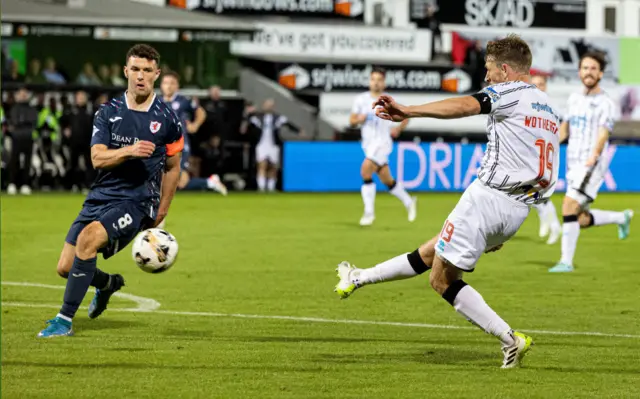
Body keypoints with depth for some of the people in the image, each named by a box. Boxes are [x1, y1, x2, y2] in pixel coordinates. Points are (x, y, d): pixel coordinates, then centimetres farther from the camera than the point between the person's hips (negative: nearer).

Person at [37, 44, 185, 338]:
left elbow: (172, 167, 15)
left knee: (89, 238, -31)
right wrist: (129, 150, -26)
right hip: (101, 196, 4)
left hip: (136, 202, -4)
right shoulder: (108, 112, 5)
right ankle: (109, 283, 37)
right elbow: (97, 157, -8)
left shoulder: (167, 119, 2)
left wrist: (161, 212, 16)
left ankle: (65, 321, -24)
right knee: (65, 267, 0)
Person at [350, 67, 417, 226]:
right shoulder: (361, 99, 6)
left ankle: (369, 212, -22)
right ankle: (409, 202, 34)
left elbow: (405, 116, 8)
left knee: (365, 170, -25)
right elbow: (351, 121, 9)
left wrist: (397, 129, -5)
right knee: (387, 180, 12)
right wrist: (359, 119, -11)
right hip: (368, 144, 5)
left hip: (382, 142, -5)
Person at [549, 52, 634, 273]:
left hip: (592, 166, -7)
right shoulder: (574, 99, 15)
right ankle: (622, 218, 36)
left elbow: (604, 133, -18)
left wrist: (594, 155, -36)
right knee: (582, 220, 10)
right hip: (573, 164, 7)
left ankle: (566, 261, -18)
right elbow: (565, 127, 25)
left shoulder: (605, 103, -6)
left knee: (569, 206, -22)